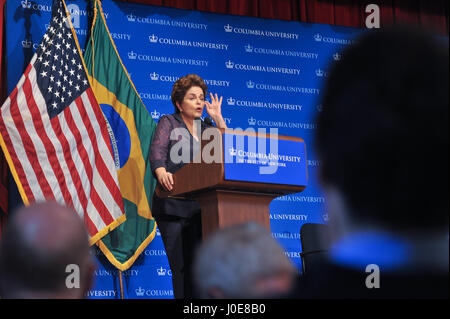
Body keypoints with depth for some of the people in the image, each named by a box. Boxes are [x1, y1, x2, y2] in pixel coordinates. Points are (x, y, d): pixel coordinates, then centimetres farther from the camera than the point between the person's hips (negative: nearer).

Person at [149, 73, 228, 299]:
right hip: (173, 206, -4)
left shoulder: (207, 128, 21)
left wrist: (218, 119, 6)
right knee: (180, 266, -10)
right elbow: (157, 151, -9)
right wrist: (161, 172, -31)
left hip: (201, 208, 4)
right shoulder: (168, 123, 8)